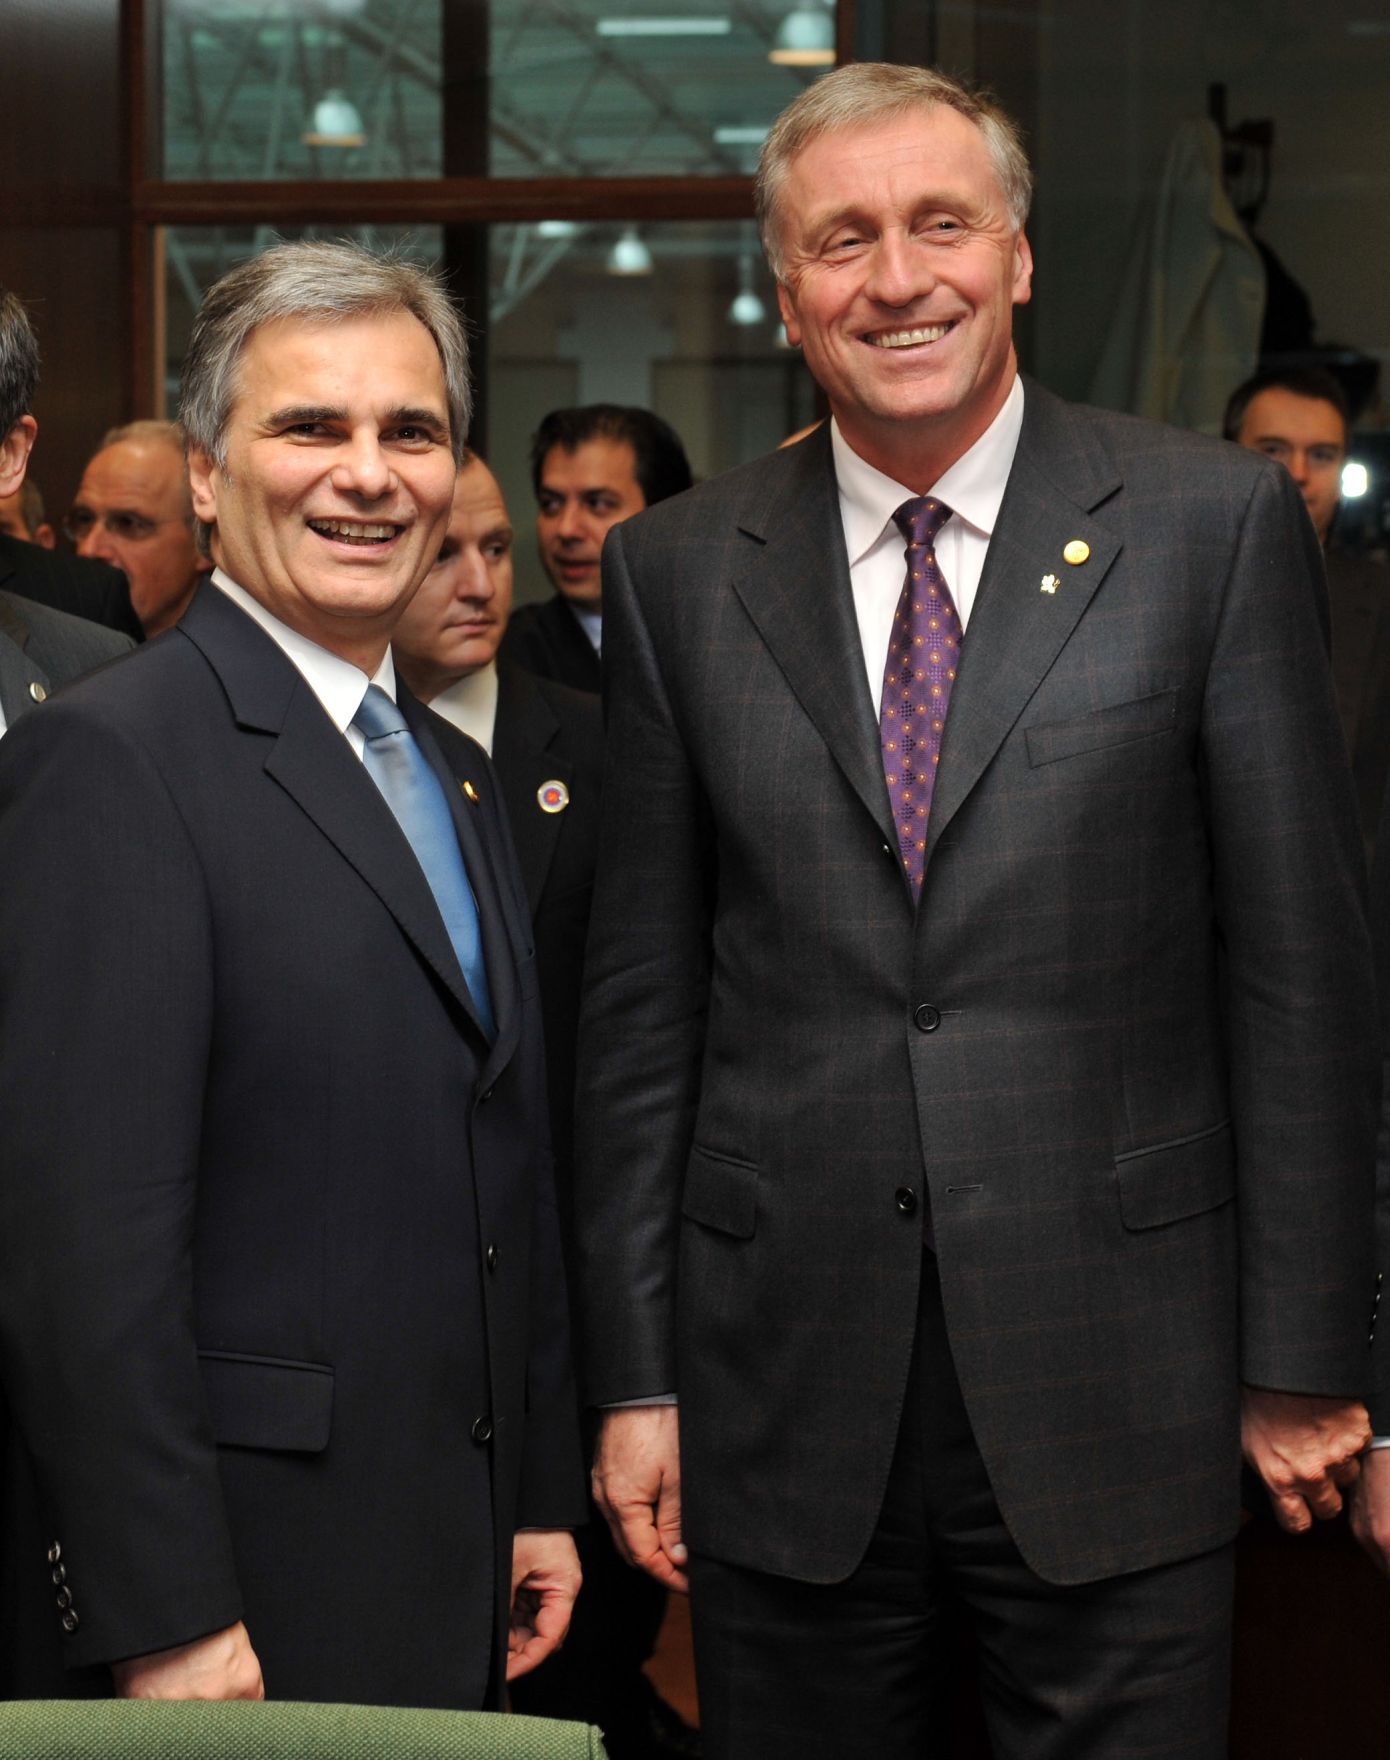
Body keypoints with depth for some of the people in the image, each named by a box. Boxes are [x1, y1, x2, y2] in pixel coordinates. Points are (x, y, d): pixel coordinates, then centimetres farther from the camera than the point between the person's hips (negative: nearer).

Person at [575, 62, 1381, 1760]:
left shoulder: (1213, 521, -1)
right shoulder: (677, 571, 6)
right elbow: (642, 998, 7)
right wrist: (635, 1378, 5)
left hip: (1113, 1388, -1)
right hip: (784, 1400, 2)